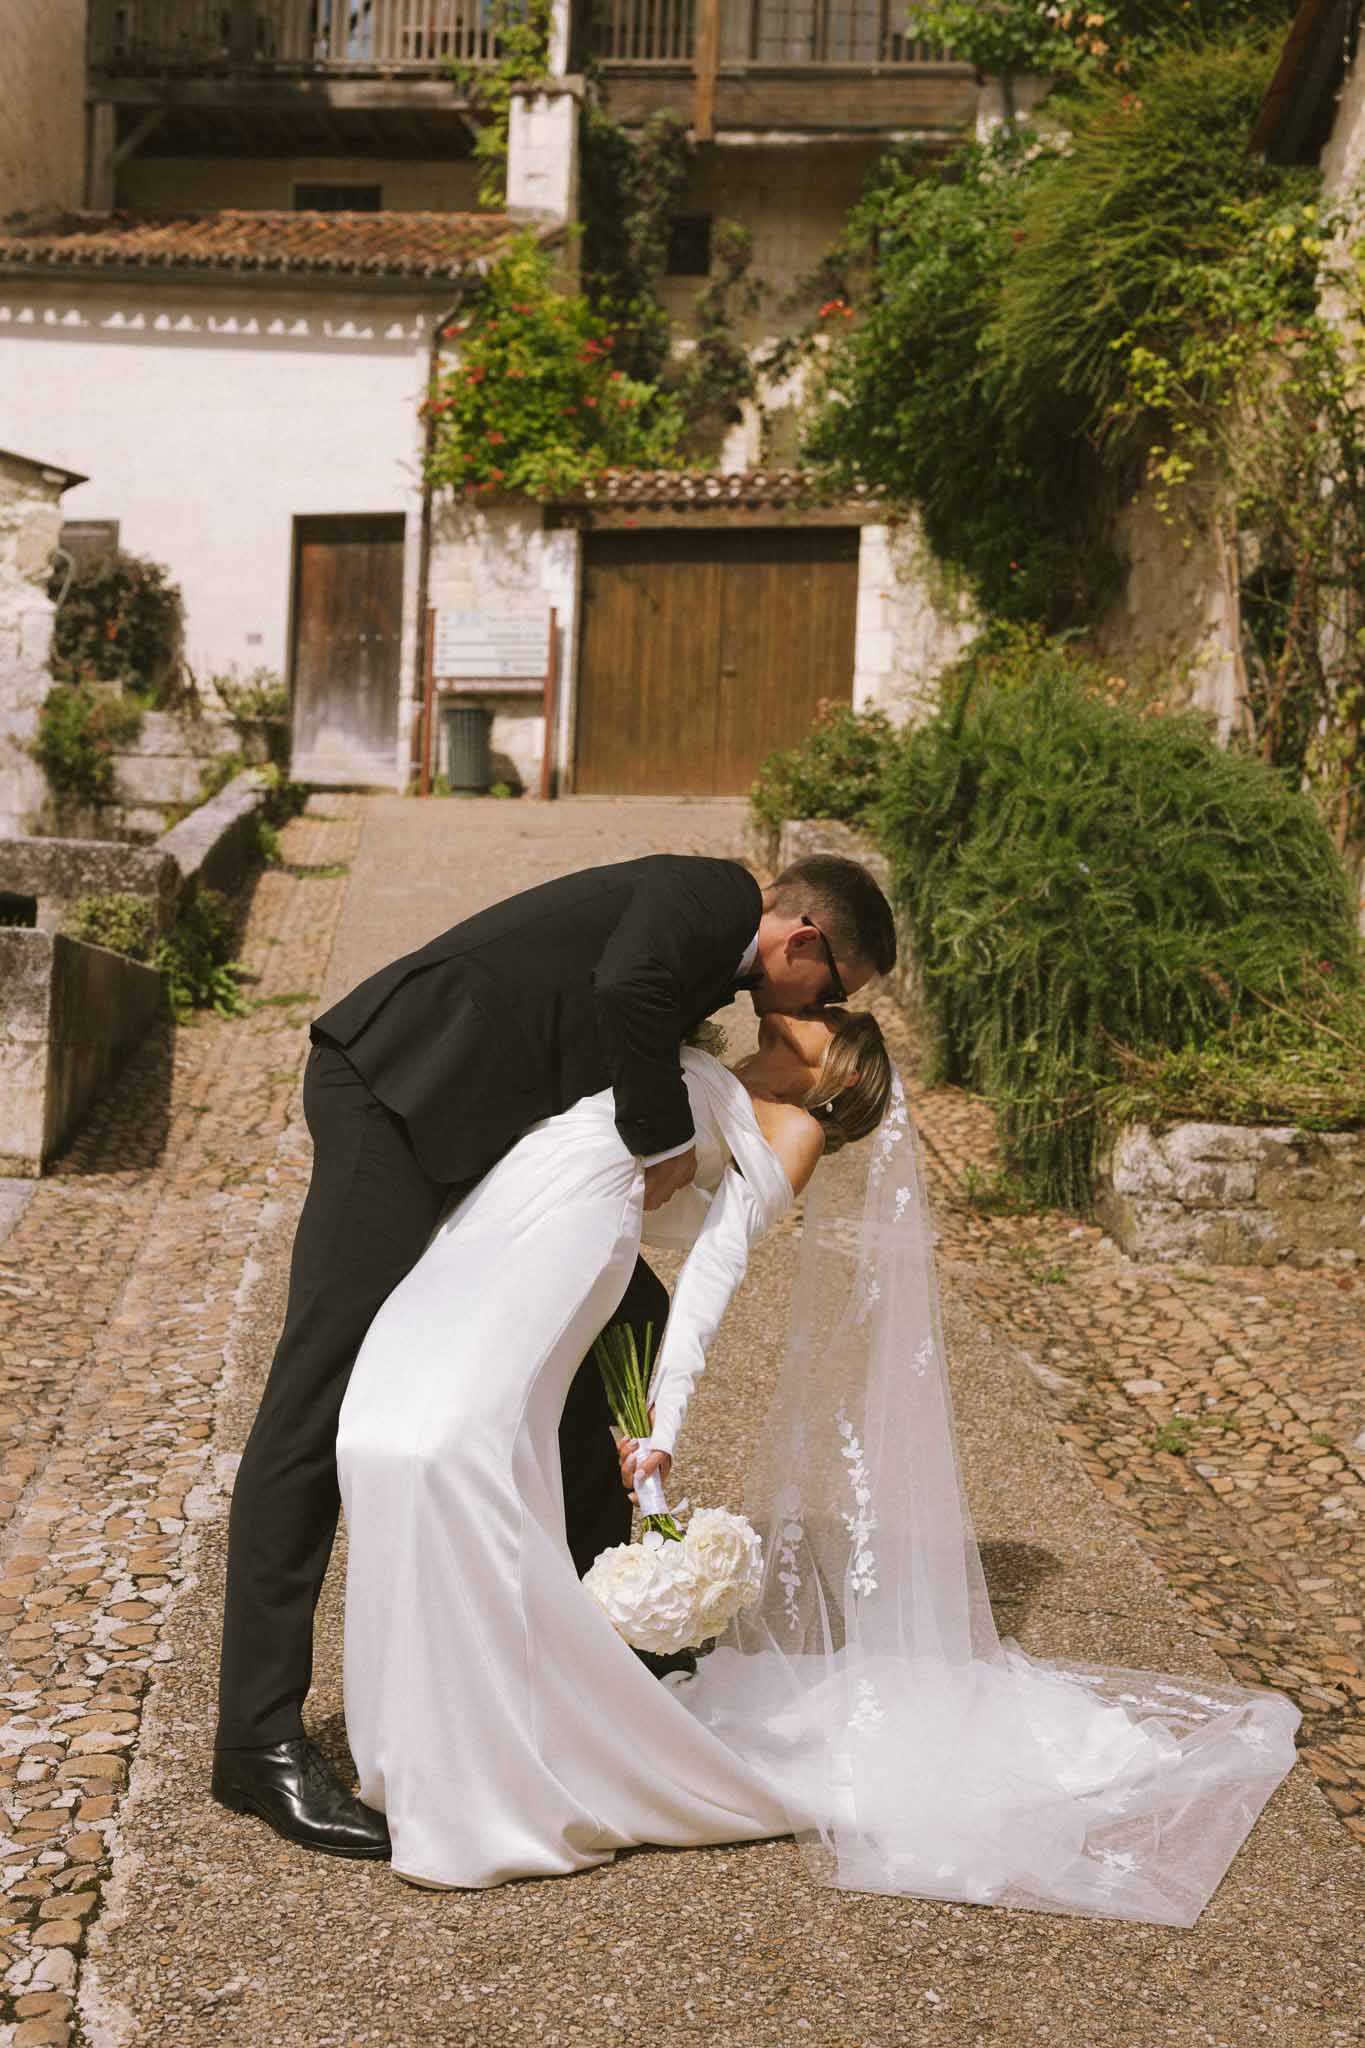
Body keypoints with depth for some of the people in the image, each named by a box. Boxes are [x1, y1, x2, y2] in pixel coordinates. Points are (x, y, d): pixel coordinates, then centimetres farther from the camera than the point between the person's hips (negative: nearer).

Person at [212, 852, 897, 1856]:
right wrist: (666, 1140, -16)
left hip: (474, 1124, 11)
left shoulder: (706, 949, 20)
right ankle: (260, 1740, -8)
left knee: (627, 1320, 15)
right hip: (397, 1090, -11)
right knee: (330, 1388, -12)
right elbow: (625, 990, -29)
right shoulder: (714, 892, -8)